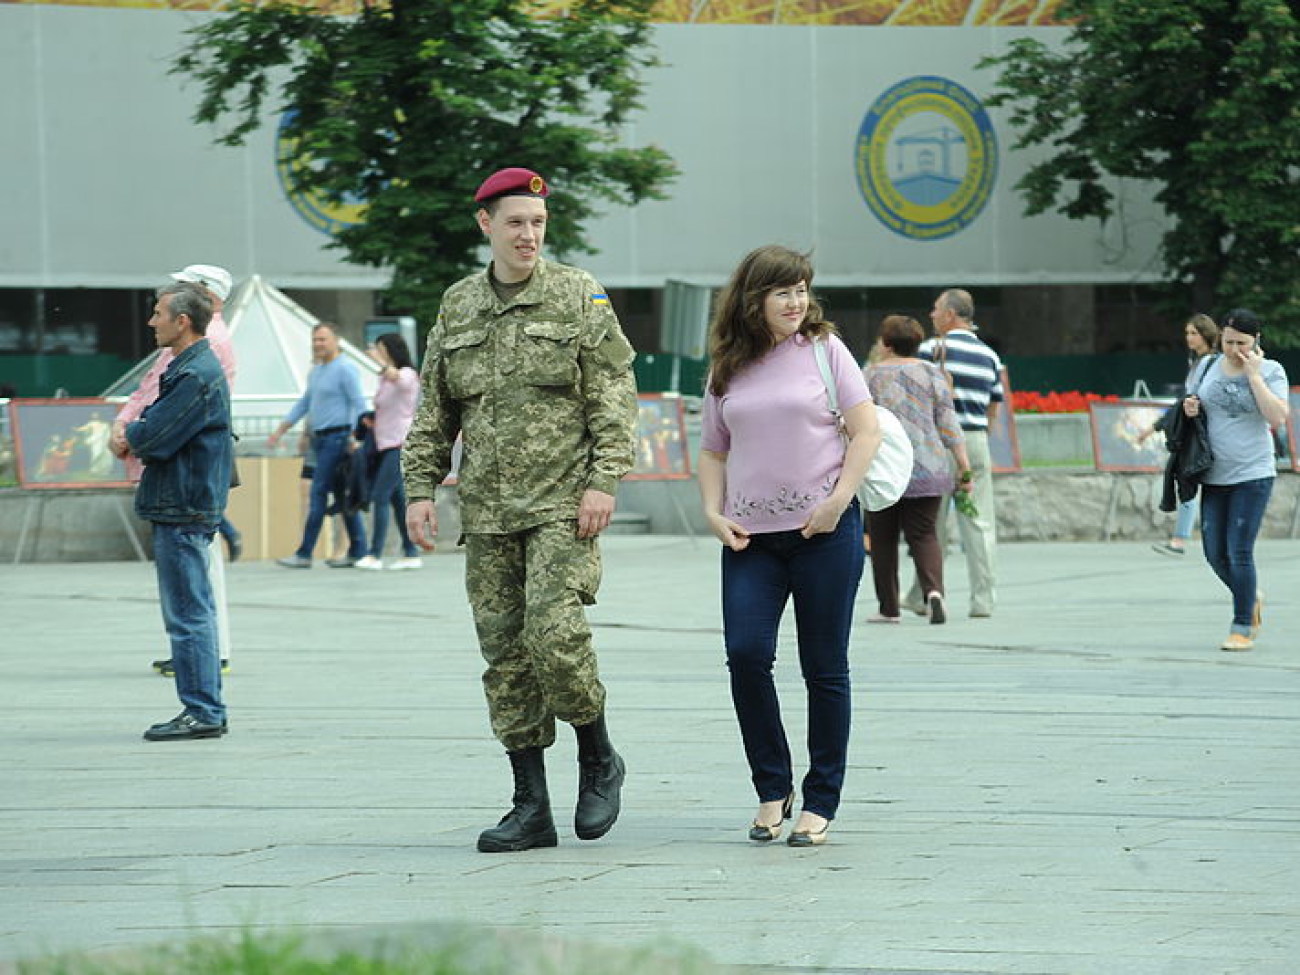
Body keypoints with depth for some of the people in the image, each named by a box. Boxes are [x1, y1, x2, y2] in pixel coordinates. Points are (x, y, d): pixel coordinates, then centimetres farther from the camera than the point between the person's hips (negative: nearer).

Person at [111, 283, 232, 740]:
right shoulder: (189, 367, 17)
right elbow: (155, 425, 21)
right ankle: (206, 711, 18)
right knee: (193, 613, 13)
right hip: (186, 509, 11)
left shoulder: (197, 375, -17)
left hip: (183, 511, -11)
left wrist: (128, 438, 1)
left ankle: (202, 712, -7)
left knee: (187, 615, -8)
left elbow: (154, 437, -20)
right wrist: (133, 437, 0)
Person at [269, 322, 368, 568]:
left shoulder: (345, 369, -9)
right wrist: (281, 430, 24)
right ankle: (357, 551, 11)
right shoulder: (316, 372, 19)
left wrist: (354, 438, -22)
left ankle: (304, 554, -11)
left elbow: (359, 405, -14)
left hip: (338, 437, -9)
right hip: (321, 439, 9)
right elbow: (304, 403, 27)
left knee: (319, 493, -10)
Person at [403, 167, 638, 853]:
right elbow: (433, 411, 17)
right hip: (487, 511, 4)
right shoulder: (456, 308, 12)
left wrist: (603, 482, -11)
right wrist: (420, 489, 8)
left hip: (562, 504, -4)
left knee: (554, 631, -18)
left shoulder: (578, 296, 2)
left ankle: (599, 761, 6)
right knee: (504, 653, 2)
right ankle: (531, 807, 7)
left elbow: (614, 397, -2)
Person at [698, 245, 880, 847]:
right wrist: (714, 513, 2)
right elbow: (712, 451, 18)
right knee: (745, 653, -12)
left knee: (824, 668, 2)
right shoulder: (728, 369, 9)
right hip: (751, 537, 2)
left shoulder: (824, 350, 1)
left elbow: (866, 431, -3)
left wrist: (837, 502, -12)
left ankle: (820, 802, 12)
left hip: (824, 531, -2)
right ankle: (771, 789, 5)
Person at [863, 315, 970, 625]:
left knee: (883, 539, 8)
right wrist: (964, 468, 2)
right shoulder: (930, 374, 5)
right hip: (927, 468, 1)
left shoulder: (871, 375, 2)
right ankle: (933, 589, -22)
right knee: (924, 535, 3)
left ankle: (889, 608, 9)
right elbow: (948, 423, 1)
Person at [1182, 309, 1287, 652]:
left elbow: (1278, 418, -16)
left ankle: (1243, 627, 2)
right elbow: (1194, 403, 20)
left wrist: (1254, 375, -17)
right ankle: (1251, 598, 34)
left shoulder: (1271, 371, -4)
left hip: (1252, 473, -5)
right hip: (1214, 476, 5)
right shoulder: (1208, 366, 7)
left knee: (1239, 553, -9)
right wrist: (1190, 408, -4)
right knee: (1215, 553, 7)